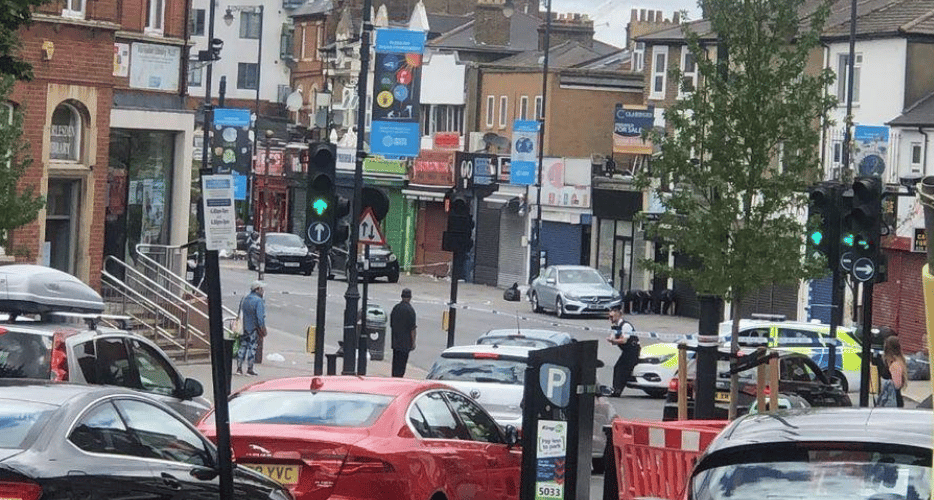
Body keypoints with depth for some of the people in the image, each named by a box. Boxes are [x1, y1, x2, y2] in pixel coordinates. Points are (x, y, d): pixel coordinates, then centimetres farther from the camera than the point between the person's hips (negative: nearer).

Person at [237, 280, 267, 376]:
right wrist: (262, 328, -15)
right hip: (253, 329, -7)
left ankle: (239, 368, 11)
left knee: (242, 347, 10)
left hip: (244, 328, 7)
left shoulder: (245, 299, 11)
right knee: (252, 348, 0)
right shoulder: (258, 301, -13)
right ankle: (249, 369, 3)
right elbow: (260, 317, -19)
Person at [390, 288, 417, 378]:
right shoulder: (410, 310, -14)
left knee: (395, 361, 15)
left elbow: (391, 324, 14)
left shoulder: (395, 308, 5)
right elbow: (412, 328, -14)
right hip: (405, 342, -6)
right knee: (402, 363, -3)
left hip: (395, 342, 6)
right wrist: (413, 342, -8)